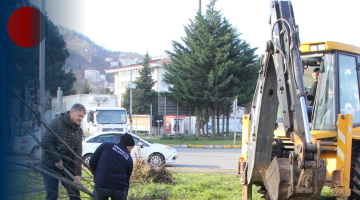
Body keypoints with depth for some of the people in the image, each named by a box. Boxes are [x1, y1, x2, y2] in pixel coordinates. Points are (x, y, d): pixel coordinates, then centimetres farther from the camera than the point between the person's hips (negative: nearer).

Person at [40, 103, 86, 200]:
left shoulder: (78, 131, 6)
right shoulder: (57, 123, -13)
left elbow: (78, 153, 3)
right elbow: (45, 143, -21)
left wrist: (77, 174, -6)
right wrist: (57, 160, -19)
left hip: (67, 167, 6)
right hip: (50, 167, -6)